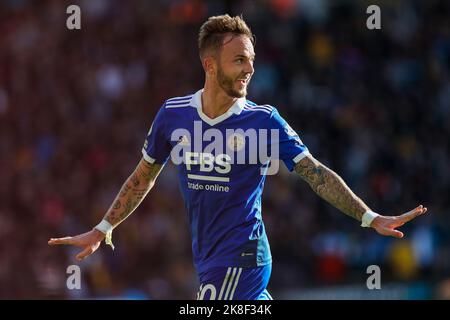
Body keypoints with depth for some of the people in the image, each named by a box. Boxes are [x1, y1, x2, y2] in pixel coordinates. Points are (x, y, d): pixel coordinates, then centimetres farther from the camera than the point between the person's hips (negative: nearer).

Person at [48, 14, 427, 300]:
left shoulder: (264, 120, -7)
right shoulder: (173, 114, 3)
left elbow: (316, 173, -8)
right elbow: (144, 177, 17)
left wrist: (370, 217, -16)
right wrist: (102, 230, 21)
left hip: (240, 258, -5)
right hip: (208, 259, 5)